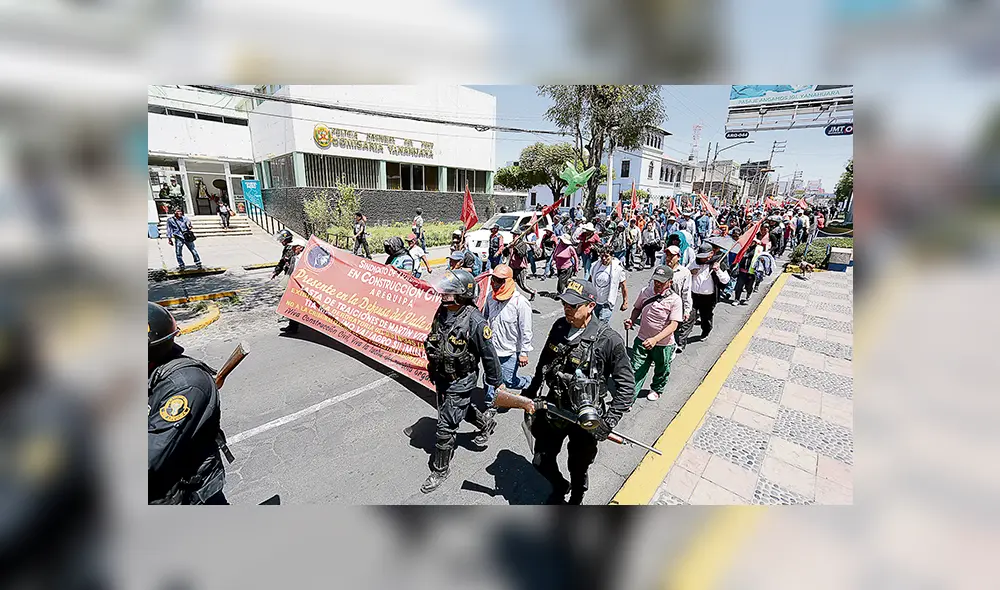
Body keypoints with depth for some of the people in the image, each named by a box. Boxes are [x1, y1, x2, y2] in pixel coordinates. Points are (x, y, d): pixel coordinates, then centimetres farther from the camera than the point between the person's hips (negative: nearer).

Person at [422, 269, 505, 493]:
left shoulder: (475, 322, -29)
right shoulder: (443, 311, -7)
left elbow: (489, 355, -17)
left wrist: (497, 381, -6)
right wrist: (433, 369, 20)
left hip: (461, 381, -8)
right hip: (441, 377, 8)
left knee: (446, 427, 3)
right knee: (462, 407, 29)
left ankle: (441, 469, 26)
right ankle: (486, 424, 57)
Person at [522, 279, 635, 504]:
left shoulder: (608, 340, -21)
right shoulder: (559, 327, -6)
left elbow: (626, 384, -14)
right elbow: (544, 362, 9)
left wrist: (609, 420, -20)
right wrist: (531, 392, 15)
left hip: (585, 419, -4)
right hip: (553, 410, 4)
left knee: (578, 469, 18)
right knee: (541, 462, 18)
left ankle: (576, 499, 52)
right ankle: (559, 487, 52)